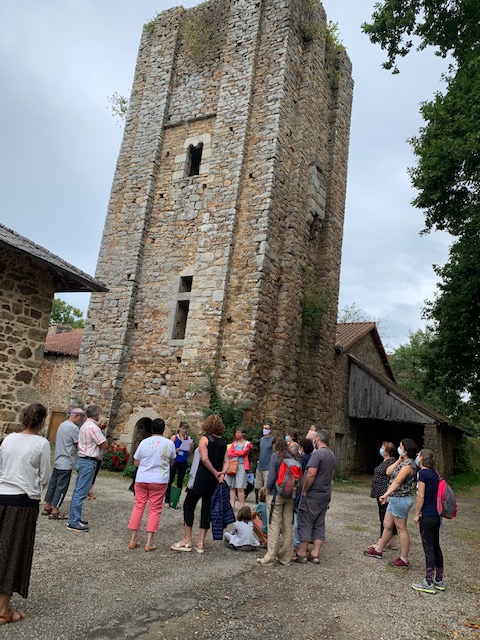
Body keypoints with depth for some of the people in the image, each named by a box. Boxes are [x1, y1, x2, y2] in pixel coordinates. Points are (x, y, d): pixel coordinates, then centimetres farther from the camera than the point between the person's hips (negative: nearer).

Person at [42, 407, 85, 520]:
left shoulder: (62, 425, 12)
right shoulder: (73, 428, -18)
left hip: (58, 462, 9)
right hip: (66, 463, -9)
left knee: (53, 484, 15)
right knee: (61, 487, -2)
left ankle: (47, 507, 24)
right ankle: (55, 512, 3)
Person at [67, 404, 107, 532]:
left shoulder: (84, 426, 14)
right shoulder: (93, 427, -17)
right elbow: (104, 445, -16)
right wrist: (101, 438, 4)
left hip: (82, 459, 10)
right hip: (89, 462, -10)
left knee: (78, 491, 15)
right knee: (81, 492, -7)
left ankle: (74, 517, 22)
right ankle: (73, 522, -4)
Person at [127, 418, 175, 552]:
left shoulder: (144, 442, -5)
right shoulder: (169, 443, -4)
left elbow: (135, 463, 1)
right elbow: (171, 463, 9)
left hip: (142, 479, 1)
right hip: (159, 480, -1)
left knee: (138, 507, 12)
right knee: (155, 510, 6)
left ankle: (133, 540, 16)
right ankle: (149, 542, 5)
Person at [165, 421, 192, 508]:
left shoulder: (188, 438, 5)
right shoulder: (174, 438, -4)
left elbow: (189, 452, 7)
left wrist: (191, 446, -12)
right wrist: (175, 450, -21)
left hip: (184, 463, 4)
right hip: (174, 461, -4)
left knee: (180, 482, 9)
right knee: (170, 481, -2)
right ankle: (167, 501, 7)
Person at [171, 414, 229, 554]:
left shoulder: (205, 438, -7)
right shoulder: (223, 442, 10)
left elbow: (205, 459, -18)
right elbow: (226, 461, 3)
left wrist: (215, 473, -11)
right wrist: (222, 473, -10)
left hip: (203, 477, -6)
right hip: (215, 481, 6)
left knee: (188, 505, 6)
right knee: (207, 508, 11)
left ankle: (187, 541, 5)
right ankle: (200, 543, 13)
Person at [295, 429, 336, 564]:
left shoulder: (317, 453, -18)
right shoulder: (331, 454, 10)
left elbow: (311, 474, -25)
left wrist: (304, 490, -15)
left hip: (312, 495, -8)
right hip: (325, 495, 8)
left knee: (305, 524, 2)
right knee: (319, 525, 12)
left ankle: (301, 554, 9)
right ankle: (315, 554, 15)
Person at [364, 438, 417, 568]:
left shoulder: (409, 464, -18)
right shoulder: (403, 462, 13)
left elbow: (397, 481, -28)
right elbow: (388, 472, 9)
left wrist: (386, 494, -36)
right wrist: (398, 460, 3)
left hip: (401, 499, -10)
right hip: (395, 499, 10)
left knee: (401, 529, 0)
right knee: (387, 525, 18)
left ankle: (404, 559, 9)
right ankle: (378, 549, 30)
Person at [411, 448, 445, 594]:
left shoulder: (422, 473, -14)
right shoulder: (434, 473, 9)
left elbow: (421, 496, -16)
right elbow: (437, 493, 14)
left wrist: (417, 514, -7)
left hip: (427, 516, -8)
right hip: (437, 515, 8)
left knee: (429, 549, -2)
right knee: (436, 547, 15)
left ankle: (429, 584, 4)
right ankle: (439, 581, 24)